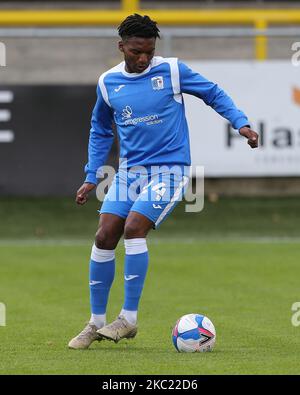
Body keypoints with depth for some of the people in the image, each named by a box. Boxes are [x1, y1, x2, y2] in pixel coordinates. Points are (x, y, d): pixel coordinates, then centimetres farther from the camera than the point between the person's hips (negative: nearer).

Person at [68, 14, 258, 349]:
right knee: (104, 237, -6)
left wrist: (241, 123, -9)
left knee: (133, 228, -23)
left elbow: (214, 94, 5)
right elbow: (101, 130, 20)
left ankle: (129, 318, -15)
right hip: (129, 170, 4)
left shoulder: (172, 70, -6)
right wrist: (91, 178, 16)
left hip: (168, 169, -4)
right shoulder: (108, 82, 6)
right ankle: (96, 322, 7)